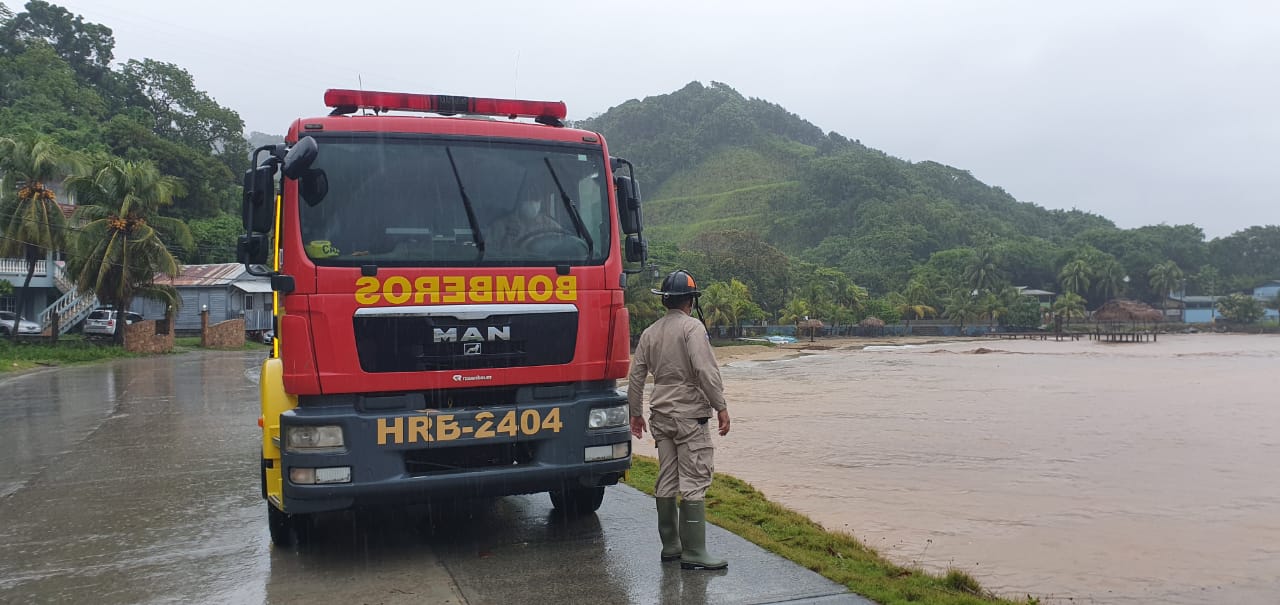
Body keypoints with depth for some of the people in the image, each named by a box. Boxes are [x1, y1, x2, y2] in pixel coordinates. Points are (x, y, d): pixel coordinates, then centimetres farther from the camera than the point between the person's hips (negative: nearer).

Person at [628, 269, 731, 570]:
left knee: (666, 482, 11)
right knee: (693, 483, -5)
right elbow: (706, 370, -19)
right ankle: (693, 554, -5)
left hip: (661, 416, 7)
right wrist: (721, 407, -14)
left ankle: (670, 546, 19)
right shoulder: (692, 327, -9)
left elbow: (636, 376, 14)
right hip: (690, 414, -7)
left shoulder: (650, 333, 11)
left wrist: (636, 412, 22)